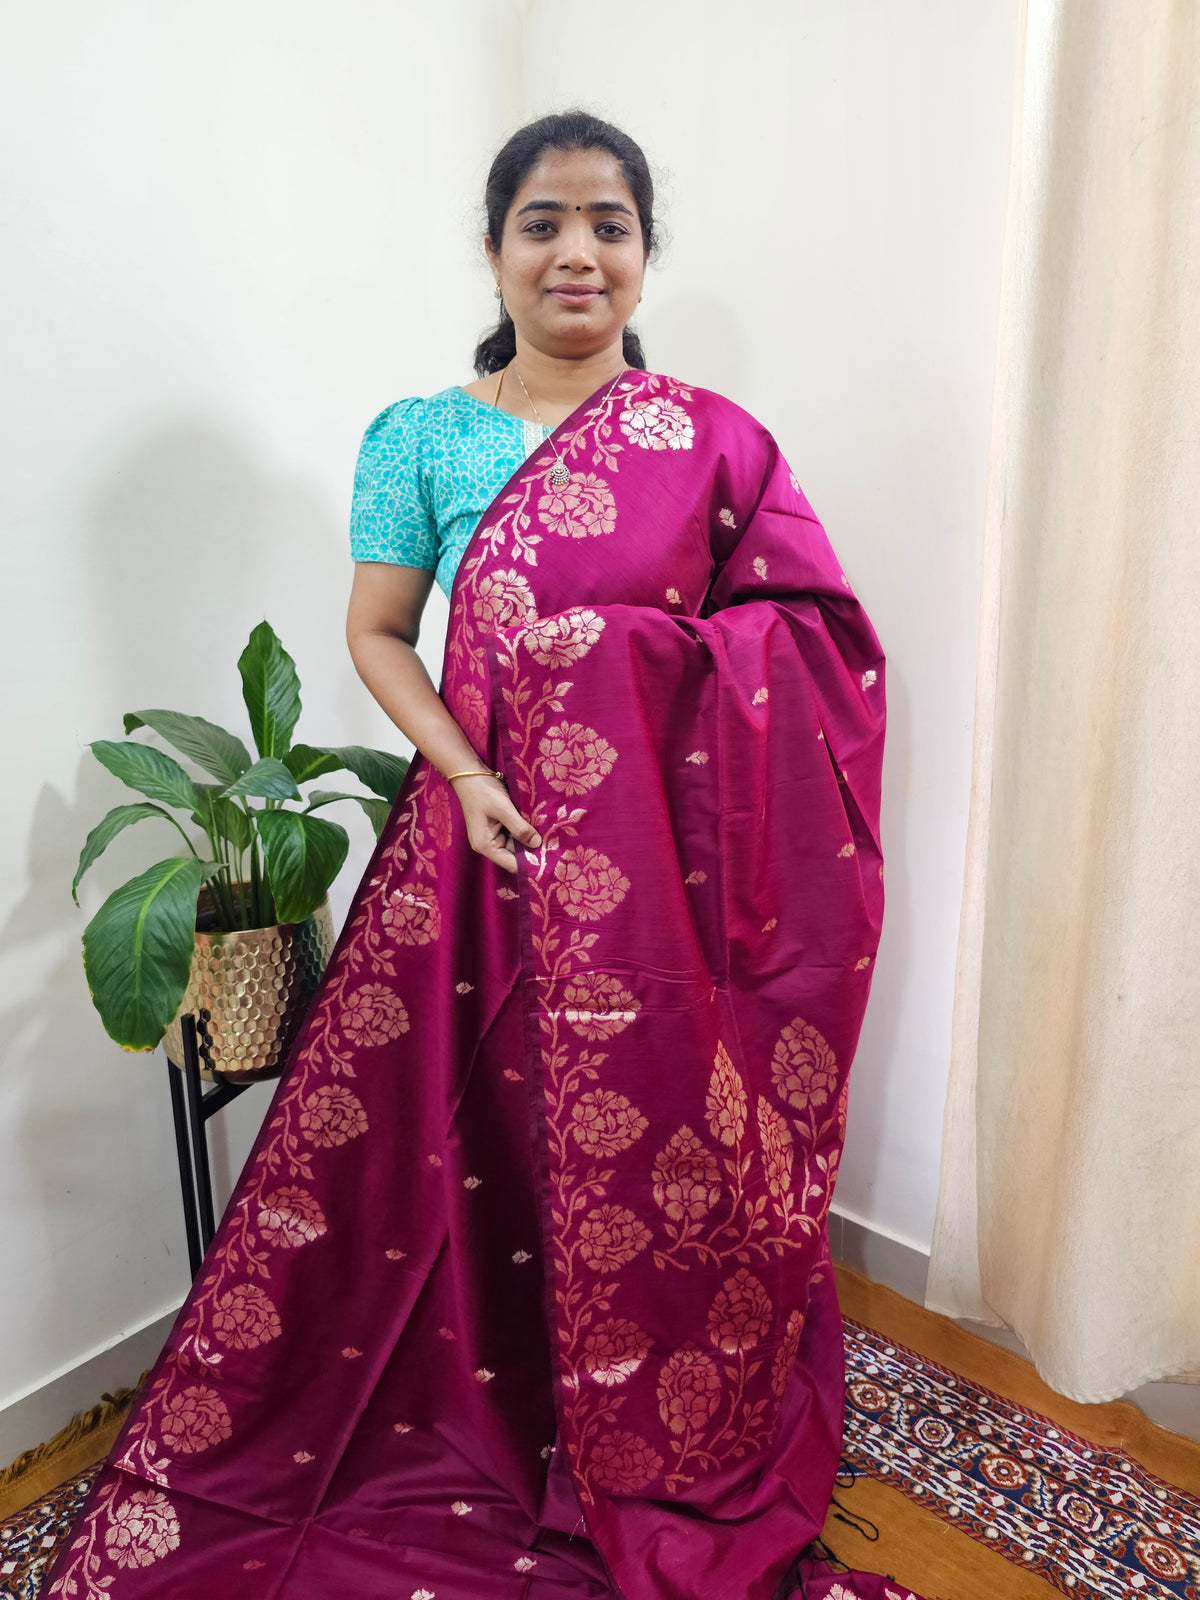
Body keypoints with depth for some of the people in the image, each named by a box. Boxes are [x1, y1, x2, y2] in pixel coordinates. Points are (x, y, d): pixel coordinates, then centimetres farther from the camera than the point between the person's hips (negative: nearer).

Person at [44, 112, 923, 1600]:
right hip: (499, 833, 0)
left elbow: (813, 647, 2)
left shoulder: (713, 442, 2)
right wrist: (467, 777, -12)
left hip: (670, 853, 1)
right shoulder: (421, 437, 2)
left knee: (669, 1152, 12)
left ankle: (671, 1466, 39)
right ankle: (481, 1410, 40)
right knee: (478, 1135, 12)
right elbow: (377, 633, 2)